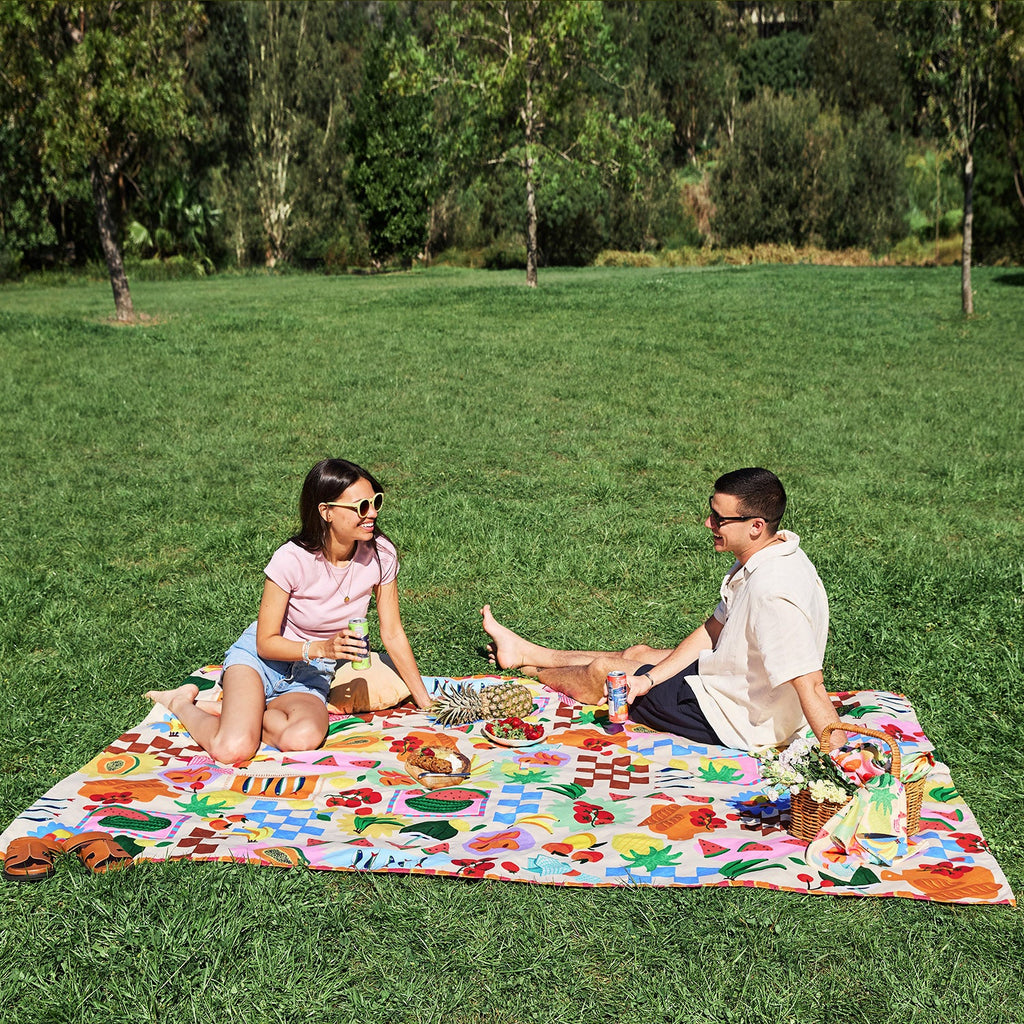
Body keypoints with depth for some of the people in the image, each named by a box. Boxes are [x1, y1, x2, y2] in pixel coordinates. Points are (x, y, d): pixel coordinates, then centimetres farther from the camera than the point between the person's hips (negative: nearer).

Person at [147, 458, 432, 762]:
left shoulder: (380, 554, -14)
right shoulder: (292, 559, -23)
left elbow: (393, 633, -2)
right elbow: (266, 643, -16)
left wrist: (425, 701, -1)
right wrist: (321, 648, -32)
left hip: (312, 674, 3)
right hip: (261, 657, -3)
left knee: (303, 739, -33)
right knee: (232, 750, -29)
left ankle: (228, 709, -2)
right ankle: (182, 703, 6)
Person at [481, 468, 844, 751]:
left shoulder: (773, 591, -35)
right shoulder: (764, 557, -3)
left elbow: (810, 685, -37)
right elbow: (713, 629, 3)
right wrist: (649, 679, -2)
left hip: (741, 721, -8)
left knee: (602, 670, 6)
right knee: (638, 654, 23)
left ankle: (527, 669, 39)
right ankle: (524, 652, 43)